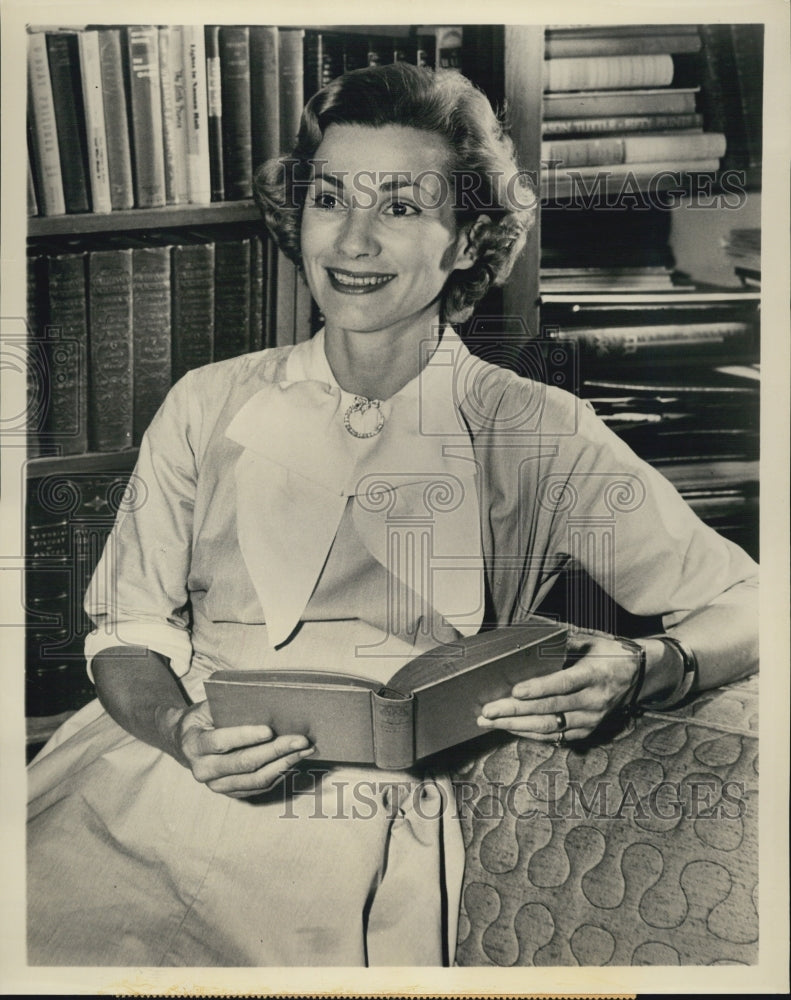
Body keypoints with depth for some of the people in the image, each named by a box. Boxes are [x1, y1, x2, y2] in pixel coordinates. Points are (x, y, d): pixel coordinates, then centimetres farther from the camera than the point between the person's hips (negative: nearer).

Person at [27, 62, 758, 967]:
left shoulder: (535, 437, 1)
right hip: (144, 773, 2)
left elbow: (743, 603, 2)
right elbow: (127, 625, 8)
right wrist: (181, 731, -14)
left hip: (362, 826, -1)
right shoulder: (209, 407, 8)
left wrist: (642, 670, -20)